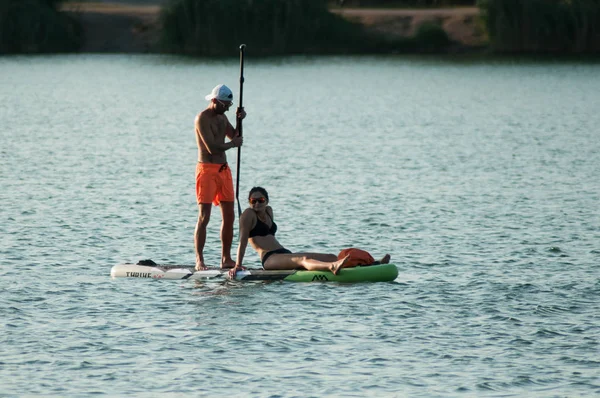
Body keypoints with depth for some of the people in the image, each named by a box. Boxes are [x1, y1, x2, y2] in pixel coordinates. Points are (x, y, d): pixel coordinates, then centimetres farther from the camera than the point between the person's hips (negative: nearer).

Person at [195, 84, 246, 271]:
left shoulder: (222, 117, 16)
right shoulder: (203, 119, -12)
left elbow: (235, 137, 11)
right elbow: (212, 147, -19)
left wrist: (240, 120, -3)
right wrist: (232, 144, -5)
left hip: (223, 169, 8)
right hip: (207, 169, -8)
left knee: (229, 216, 6)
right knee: (204, 217, -9)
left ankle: (226, 258, 11)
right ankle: (199, 260, -9)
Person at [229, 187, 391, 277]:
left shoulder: (268, 211, 23)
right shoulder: (248, 214, -1)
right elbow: (243, 241, -8)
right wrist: (238, 265, -15)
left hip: (284, 253, 9)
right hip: (270, 259, -9)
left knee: (330, 257, -5)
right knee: (303, 260, -40)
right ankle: (332, 267, -73)